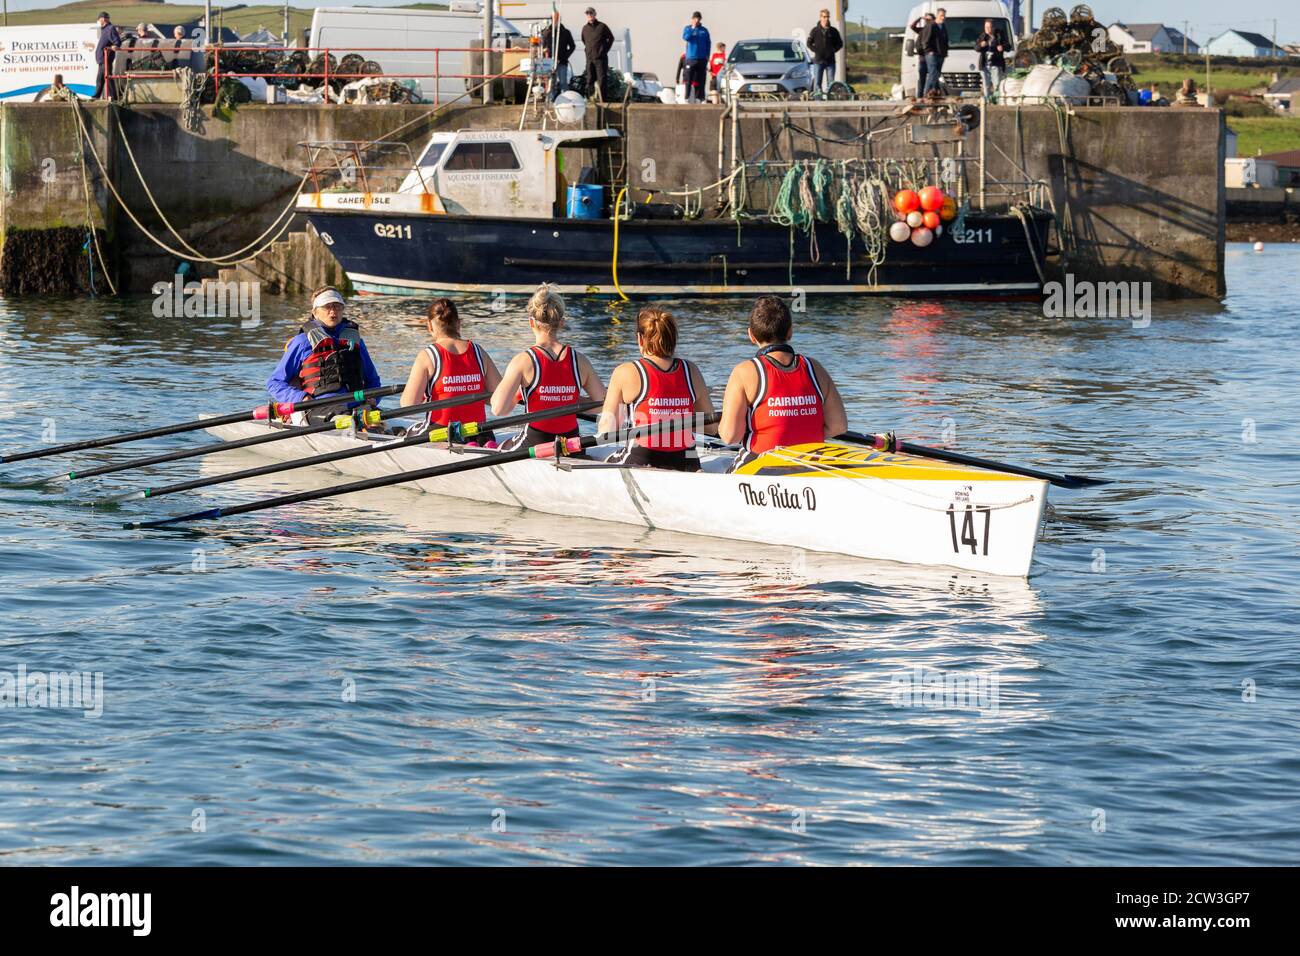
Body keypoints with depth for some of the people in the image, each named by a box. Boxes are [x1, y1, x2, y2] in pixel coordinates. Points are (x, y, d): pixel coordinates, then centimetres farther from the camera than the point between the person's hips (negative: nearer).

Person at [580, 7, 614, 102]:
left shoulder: (602, 26, 0)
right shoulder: (585, 28, 11)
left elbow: (611, 38, 9)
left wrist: (605, 49, 4)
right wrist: (586, 50, 14)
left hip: (600, 57, -4)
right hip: (589, 58, 4)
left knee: (601, 79, -9)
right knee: (590, 79, 4)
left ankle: (601, 98, -10)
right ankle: (590, 98, 7)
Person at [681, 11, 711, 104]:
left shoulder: (704, 30, 10)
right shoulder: (687, 28, 5)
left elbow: (708, 43, 12)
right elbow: (685, 37, -14)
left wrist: (707, 55, 3)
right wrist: (693, 28, -14)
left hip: (702, 58, 2)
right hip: (690, 58, -2)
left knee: (700, 81, 4)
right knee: (689, 79, -8)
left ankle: (699, 98, 8)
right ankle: (687, 98, -7)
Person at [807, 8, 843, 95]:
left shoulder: (833, 31, 4)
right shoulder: (815, 31, 2)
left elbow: (840, 43, 12)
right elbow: (809, 43, 9)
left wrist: (833, 50, -1)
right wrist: (815, 50, -3)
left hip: (830, 61, 1)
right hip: (818, 61, -1)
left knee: (831, 83, 2)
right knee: (817, 82, -2)